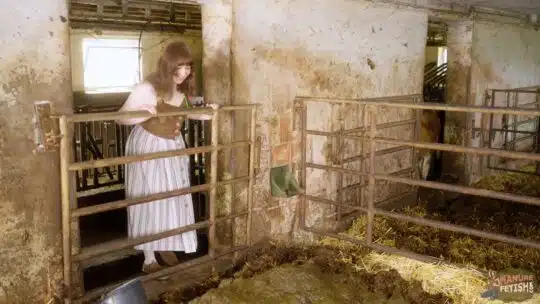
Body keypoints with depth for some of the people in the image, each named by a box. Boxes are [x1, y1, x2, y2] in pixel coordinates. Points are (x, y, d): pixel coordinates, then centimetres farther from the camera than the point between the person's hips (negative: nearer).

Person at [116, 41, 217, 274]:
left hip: (173, 146, 7)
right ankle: (149, 260, 14)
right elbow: (121, 117, -20)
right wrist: (143, 114, -38)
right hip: (148, 147, -7)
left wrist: (204, 114, -2)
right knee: (150, 201, 1)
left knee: (174, 198, 15)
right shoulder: (147, 88, -24)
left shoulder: (181, 88, -4)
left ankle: (166, 248, 35)